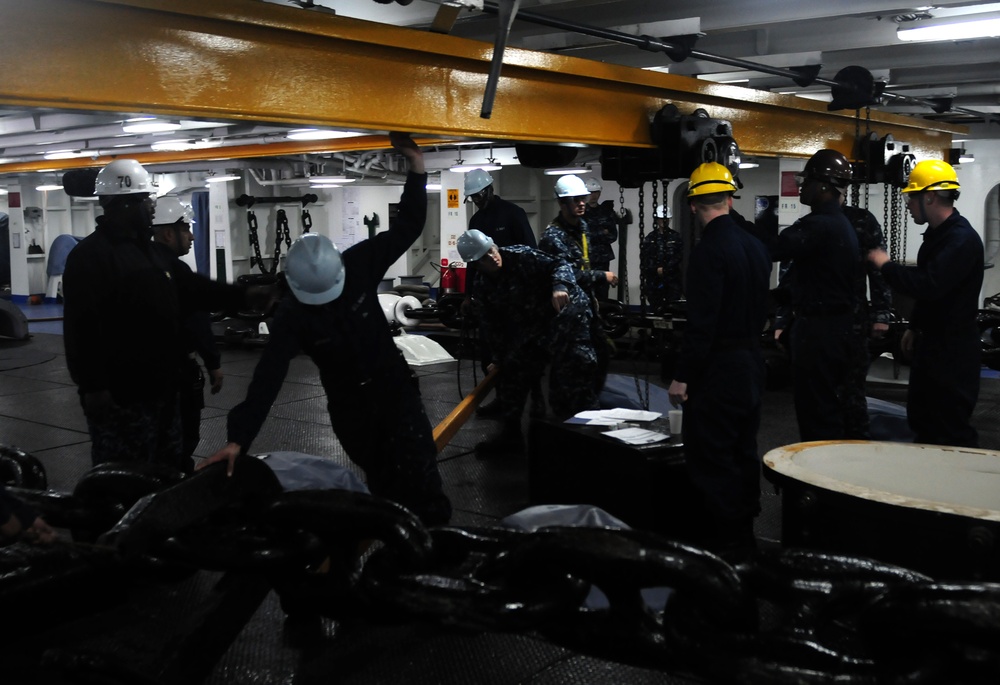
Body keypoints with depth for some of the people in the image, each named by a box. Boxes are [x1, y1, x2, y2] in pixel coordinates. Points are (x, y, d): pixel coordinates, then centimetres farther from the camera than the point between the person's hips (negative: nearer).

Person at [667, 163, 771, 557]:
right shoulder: (756, 246, 8)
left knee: (710, 458, -1)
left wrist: (682, 376, -17)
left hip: (717, 368, -9)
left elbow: (701, 322, -21)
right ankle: (744, 533, 27)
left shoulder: (708, 251, -18)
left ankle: (725, 541, 3)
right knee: (743, 451, 16)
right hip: (752, 363, 9)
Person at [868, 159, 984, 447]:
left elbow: (929, 285, -31)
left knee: (952, 432, -6)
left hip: (953, 352, -11)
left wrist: (886, 265, -19)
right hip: (930, 345, 11)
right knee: (922, 423, 19)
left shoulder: (962, 239, -21)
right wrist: (915, 327, 22)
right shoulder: (936, 234, 11)